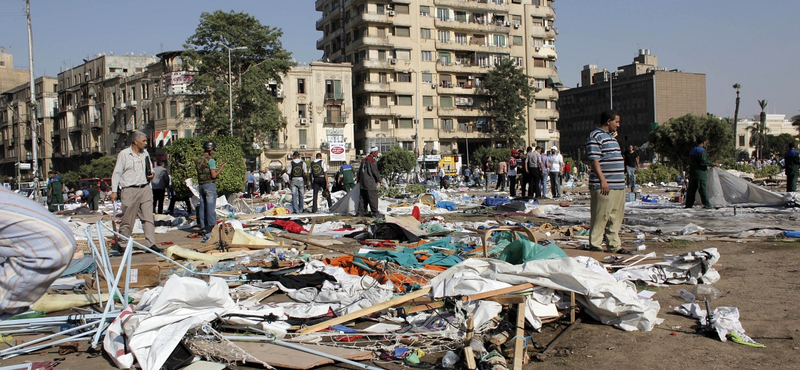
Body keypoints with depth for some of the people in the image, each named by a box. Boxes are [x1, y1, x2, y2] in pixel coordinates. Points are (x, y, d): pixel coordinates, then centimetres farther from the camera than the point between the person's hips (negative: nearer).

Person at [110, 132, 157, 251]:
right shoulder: (123, 154, -3)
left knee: (148, 217, -2)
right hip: (130, 190, -5)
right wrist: (114, 191, -6)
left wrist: (151, 174, 4)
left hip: (145, 189, 5)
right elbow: (117, 173, -1)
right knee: (127, 219, 1)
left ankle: (151, 243, -2)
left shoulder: (145, 153, 13)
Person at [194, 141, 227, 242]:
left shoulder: (198, 160, 11)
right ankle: (210, 228, -7)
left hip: (201, 185, 7)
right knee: (211, 207, -5)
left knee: (202, 207, 11)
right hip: (210, 185, -7)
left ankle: (203, 227, 17)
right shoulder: (210, 160, -12)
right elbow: (214, 175, -15)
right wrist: (221, 168, -3)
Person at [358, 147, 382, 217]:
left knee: (363, 198, 12)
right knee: (373, 198, -6)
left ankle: (361, 212, 13)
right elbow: (375, 171, -12)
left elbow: (360, 171, 20)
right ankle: (375, 213, -6)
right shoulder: (372, 160, -12)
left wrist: (359, 180, 27)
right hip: (370, 182, -9)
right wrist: (379, 180, -1)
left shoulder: (364, 160, 15)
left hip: (362, 182, 9)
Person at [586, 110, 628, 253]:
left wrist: (622, 181, 24)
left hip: (618, 185, 10)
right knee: (600, 216, -6)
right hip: (604, 186, -10)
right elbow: (593, 160, -17)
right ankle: (595, 244, 1)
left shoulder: (611, 136, 22)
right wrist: (602, 180, -23)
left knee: (616, 217, 10)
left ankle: (615, 245, 16)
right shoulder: (595, 136, -9)